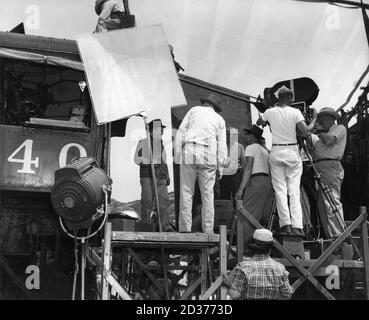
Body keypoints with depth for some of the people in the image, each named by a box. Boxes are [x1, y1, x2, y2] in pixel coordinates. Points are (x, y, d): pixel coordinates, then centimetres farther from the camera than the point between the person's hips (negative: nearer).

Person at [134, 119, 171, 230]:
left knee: (164, 200, -5)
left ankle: (166, 225, -6)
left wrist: (167, 177, 22)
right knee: (148, 201, -7)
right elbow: (136, 159, 2)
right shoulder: (143, 143, 4)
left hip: (160, 177, 5)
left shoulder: (161, 144, 22)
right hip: (147, 176, -5)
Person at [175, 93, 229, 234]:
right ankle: (208, 230, 1)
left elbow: (181, 131, 7)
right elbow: (222, 144, 10)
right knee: (207, 194, 4)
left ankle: (185, 229, -4)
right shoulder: (220, 120, 19)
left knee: (186, 192, 0)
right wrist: (222, 163, 8)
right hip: (208, 157, 1)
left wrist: (177, 154, 6)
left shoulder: (194, 110, 15)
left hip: (189, 154, -1)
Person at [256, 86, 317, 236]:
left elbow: (258, 123, 21)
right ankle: (297, 226, -7)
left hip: (276, 152, 1)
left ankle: (285, 224, -9)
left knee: (280, 189, 1)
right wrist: (314, 119, 5)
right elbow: (305, 131, -12)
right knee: (294, 190, 1)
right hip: (292, 152, -1)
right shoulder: (295, 112, -4)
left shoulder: (270, 112, 2)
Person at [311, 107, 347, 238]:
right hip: (320, 168, 9)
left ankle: (340, 235, -21)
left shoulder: (340, 128, 8)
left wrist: (320, 130, 5)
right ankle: (331, 236, 5)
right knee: (323, 205, 4)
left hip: (330, 166, -9)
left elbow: (329, 140, -10)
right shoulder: (324, 135, 31)